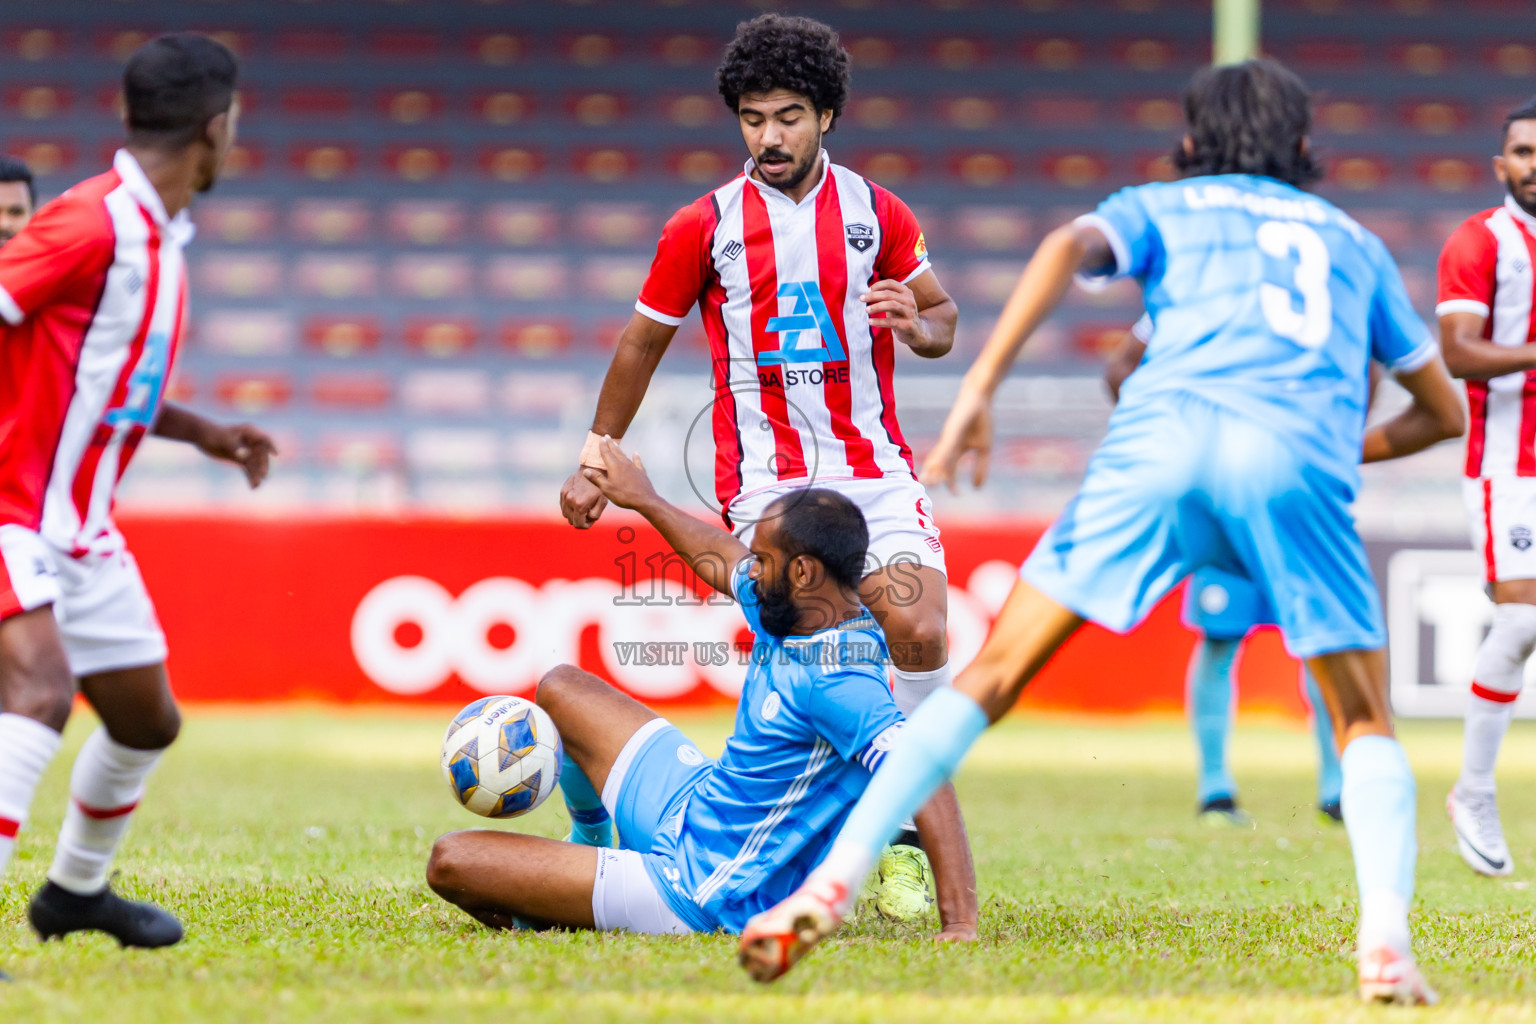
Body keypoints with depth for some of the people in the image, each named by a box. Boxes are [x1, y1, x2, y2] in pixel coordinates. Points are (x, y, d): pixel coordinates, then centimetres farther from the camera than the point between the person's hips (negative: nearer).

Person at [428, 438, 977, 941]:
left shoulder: (835, 676, -30)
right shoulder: (786, 616, -1)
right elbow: (727, 562, 21)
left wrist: (959, 923, -46)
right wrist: (645, 501, 37)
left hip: (695, 895, -9)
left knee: (449, 863, -8)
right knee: (561, 689, 28)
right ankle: (589, 847, 51)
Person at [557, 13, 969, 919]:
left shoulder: (879, 215, 8)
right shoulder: (704, 227, 3)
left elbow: (944, 320, 18)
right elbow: (645, 341, 14)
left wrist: (915, 325, -7)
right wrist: (595, 461, 16)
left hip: (875, 468, 2)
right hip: (764, 480, -1)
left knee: (921, 632, -17)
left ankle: (901, 823, 1)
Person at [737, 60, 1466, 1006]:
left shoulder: (1162, 208, 29)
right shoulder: (1355, 243, 35)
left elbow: (1070, 246, 5)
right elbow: (1445, 411, 37)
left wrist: (981, 386, -2)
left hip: (1164, 434, -1)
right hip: (1299, 459, 1)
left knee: (994, 673, 6)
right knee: (1366, 725, 14)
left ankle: (832, 882, -7)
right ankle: (1386, 948, -10)